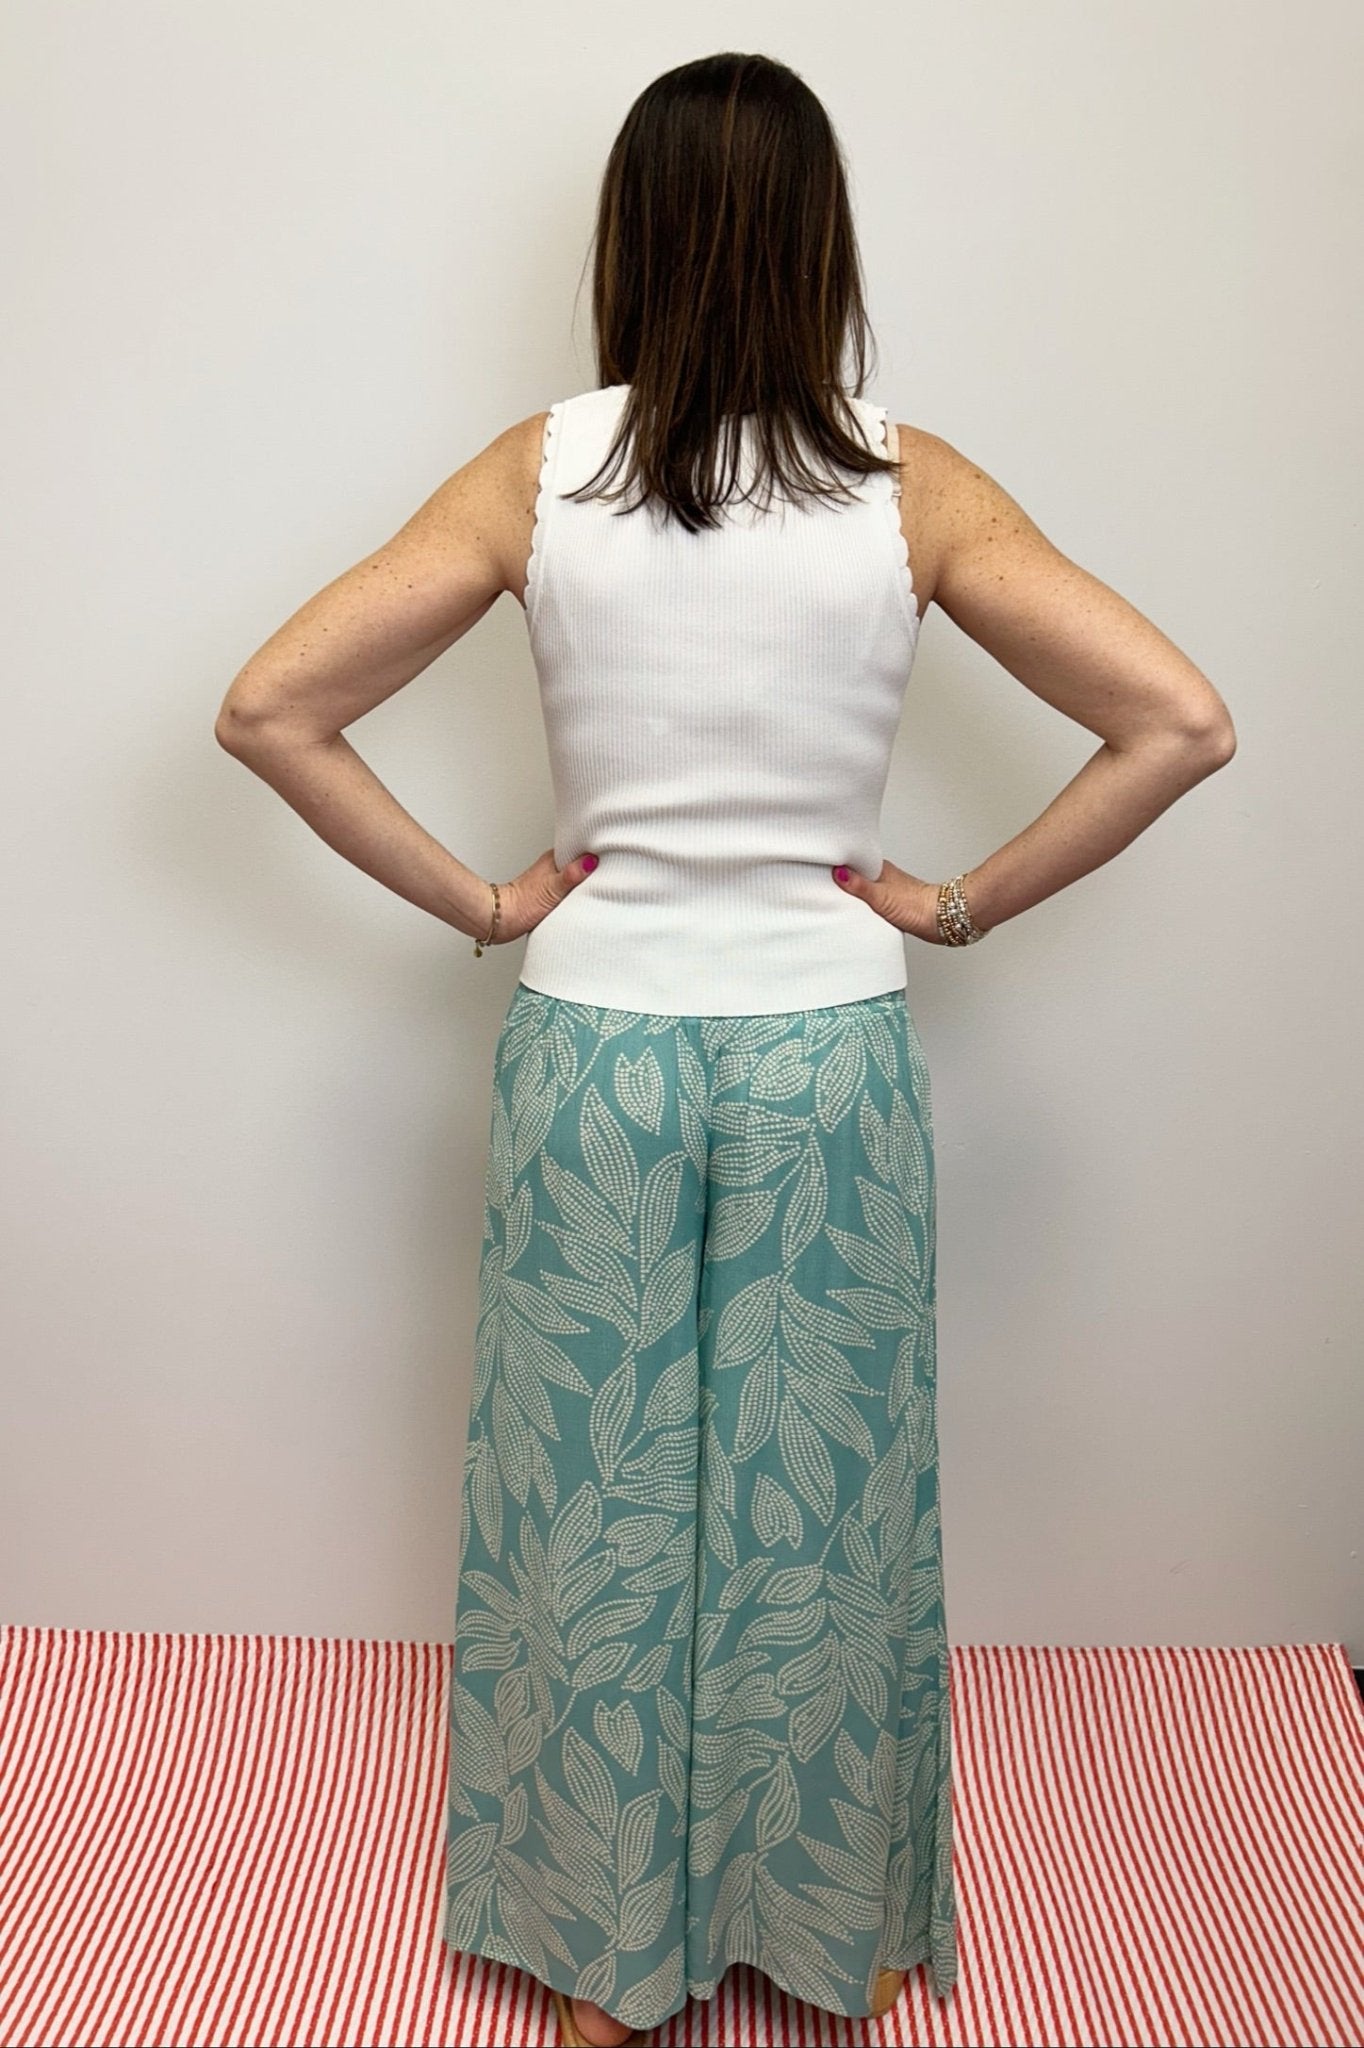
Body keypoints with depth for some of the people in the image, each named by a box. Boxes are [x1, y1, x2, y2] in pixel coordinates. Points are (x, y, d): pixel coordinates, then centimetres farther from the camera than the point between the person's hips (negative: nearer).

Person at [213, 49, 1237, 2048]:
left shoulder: (537, 473, -6)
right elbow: (1181, 721, -10)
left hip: (595, 1043, 1)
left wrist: (478, 899, -1)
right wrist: (960, 902, -3)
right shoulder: (915, 488, -7)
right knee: (825, 1503, 17)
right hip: (831, 1049, 0)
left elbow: (268, 710, -8)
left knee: (596, 1500, 16)